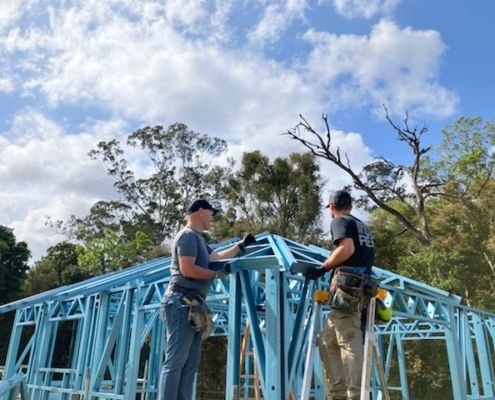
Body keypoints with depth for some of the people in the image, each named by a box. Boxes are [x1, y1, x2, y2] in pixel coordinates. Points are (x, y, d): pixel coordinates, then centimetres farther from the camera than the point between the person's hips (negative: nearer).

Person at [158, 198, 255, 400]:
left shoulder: (198, 238, 22)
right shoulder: (188, 235, -9)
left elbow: (217, 257, 31)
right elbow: (187, 269, -19)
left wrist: (241, 245, 31)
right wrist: (216, 274, -10)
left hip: (192, 304, 10)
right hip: (182, 303, -10)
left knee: (191, 363, 9)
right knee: (175, 362, -9)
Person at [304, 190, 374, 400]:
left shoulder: (339, 222, 2)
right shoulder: (361, 225, 27)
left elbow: (347, 248, -16)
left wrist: (323, 268, -9)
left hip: (347, 285, -8)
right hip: (361, 287, 8)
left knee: (349, 343, -9)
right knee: (327, 342, 10)